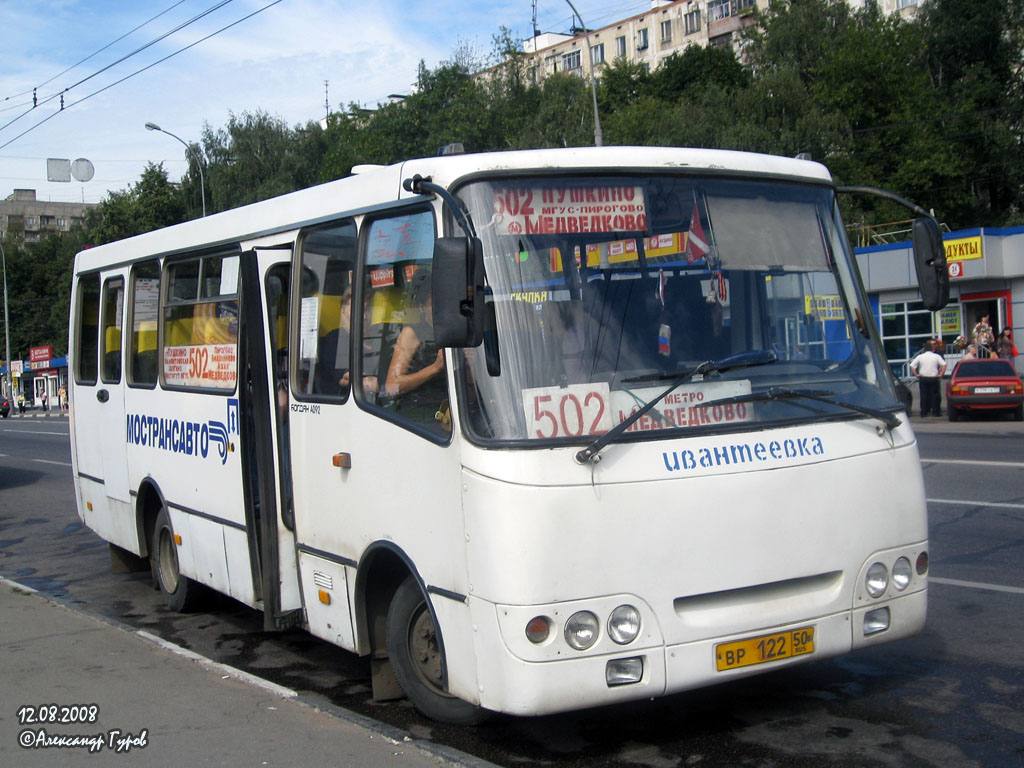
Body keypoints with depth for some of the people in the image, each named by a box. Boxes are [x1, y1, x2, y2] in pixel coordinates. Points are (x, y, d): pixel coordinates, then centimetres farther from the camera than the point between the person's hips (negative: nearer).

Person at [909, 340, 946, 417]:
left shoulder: (920, 357, 3)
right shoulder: (937, 356, 0)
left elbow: (912, 366, -1)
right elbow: (944, 365, -9)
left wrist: (916, 375, 3)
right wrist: (940, 374, -3)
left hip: (923, 378, 1)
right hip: (934, 378, -1)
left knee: (924, 395, 5)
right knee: (934, 395, 6)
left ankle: (924, 412, 5)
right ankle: (935, 412, 6)